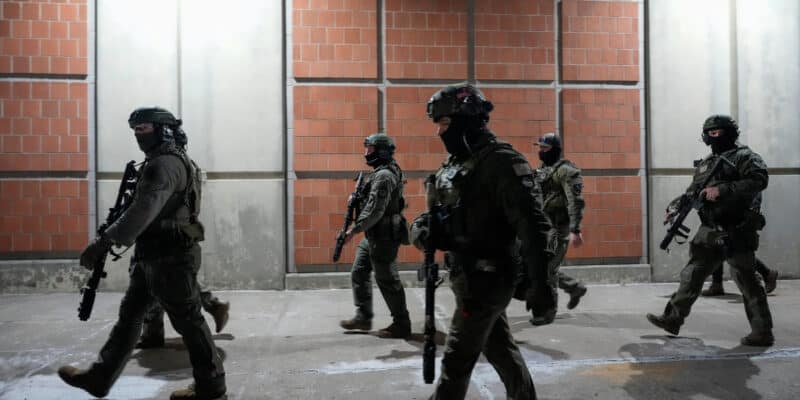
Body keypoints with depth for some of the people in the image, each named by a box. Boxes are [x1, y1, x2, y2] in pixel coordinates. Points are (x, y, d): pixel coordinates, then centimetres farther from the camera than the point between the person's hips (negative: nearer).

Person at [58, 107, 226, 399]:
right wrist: (114, 238, 14)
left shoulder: (168, 163, -17)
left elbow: (144, 210, -27)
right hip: (151, 256, 10)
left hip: (171, 258, -10)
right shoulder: (158, 162, 17)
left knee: (187, 321, -1)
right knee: (129, 316, 15)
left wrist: (105, 241, -28)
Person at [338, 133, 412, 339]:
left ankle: (402, 324, 9)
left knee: (387, 281, -2)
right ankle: (363, 317, 23)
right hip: (373, 236, 10)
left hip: (383, 237, -10)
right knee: (359, 274, 14)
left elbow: (375, 210, -25)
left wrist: (354, 229, -25)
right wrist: (357, 199, 10)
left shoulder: (384, 176, -18)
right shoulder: (380, 173, 14)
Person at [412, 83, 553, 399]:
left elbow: (532, 223, -23)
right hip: (470, 275, 9)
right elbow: (447, 216, 16)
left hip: (485, 279, -9)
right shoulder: (456, 164, 11)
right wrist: (422, 227, -7)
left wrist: (541, 283, -25)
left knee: (456, 359, 1)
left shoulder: (501, 161, -17)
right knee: (500, 348, 20)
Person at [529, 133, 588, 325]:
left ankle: (547, 311, 5)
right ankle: (575, 288, 34)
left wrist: (575, 230, -27)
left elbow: (575, 202, -20)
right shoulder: (540, 170, 14)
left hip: (558, 229, -9)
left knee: (547, 269, -7)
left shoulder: (566, 171, -12)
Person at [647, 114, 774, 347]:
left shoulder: (744, 157, -3)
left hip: (736, 232, -7)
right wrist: (675, 207, 2)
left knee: (747, 282, -2)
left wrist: (723, 190, -25)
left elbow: (759, 180, -19)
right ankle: (672, 319, 16)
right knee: (692, 275, 9)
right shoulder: (705, 164, 18)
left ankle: (762, 333, 8)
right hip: (710, 232, 7)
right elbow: (693, 192, 19)